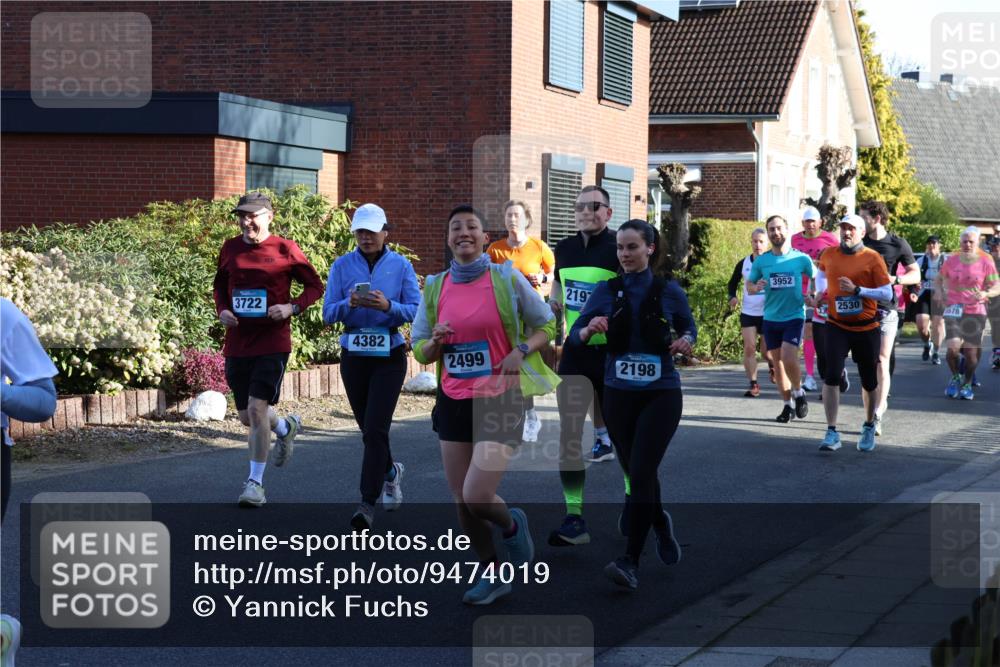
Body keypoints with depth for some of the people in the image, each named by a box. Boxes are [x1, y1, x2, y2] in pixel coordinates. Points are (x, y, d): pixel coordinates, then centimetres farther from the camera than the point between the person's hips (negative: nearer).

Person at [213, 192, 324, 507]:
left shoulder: (284, 249, -5)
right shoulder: (230, 249, 6)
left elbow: (315, 286, 2)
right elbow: (220, 286, 21)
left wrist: (292, 307, -14)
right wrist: (222, 310, 1)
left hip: (273, 343, -5)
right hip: (237, 345, 5)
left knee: (257, 407, -15)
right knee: (247, 417, 11)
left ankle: (255, 483, -4)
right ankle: (286, 427, 46)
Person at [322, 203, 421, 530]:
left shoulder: (401, 265, -1)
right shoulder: (342, 266, 3)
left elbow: (416, 311, -7)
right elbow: (328, 313, -2)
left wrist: (388, 306, -25)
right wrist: (349, 303, -23)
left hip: (389, 356, -3)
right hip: (354, 355, 3)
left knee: (375, 429, -13)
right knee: (368, 429, 13)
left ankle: (368, 503, -12)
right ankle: (391, 471, 43)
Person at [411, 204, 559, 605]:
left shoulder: (507, 279, -5)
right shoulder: (435, 287, 5)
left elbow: (547, 325, 5)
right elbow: (419, 350, 11)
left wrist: (521, 351, -14)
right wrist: (436, 342, -12)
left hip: (499, 401, -4)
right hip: (453, 402, 4)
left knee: (477, 498, -14)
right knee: (461, 502, 5)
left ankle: (512, 526, 21)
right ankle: (492, 575, 26)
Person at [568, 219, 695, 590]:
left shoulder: (668, 291, -2)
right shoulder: (606, 291, 0)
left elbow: (689, 327, 13)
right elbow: (575, 335, -3)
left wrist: (686, 341, -10)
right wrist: (589, 330, -25)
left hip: (660, 395, -3)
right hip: (619, 394, 3)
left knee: (640, 473, -15)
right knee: (638, 472, 14)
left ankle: (631, 562, -15)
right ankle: (660, 524, 44)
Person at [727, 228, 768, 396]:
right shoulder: (743, 264, 3)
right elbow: (732, 283, 15)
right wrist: (732, 297, -4)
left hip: (768, 313, -2)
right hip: (748, 313, 2)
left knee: (766, 350, 5)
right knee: (749, 348, -7)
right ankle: (753, 385, -1)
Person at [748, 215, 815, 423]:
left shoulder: (801, 258, -3)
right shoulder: (761, 261, 2)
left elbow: (816, 278, 12)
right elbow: (749, 286, 10)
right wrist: (756, 287, -13)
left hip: (794, 316, -3)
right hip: (771, 318, 3)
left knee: (788, 358, -19)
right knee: (777, 362, 7)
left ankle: (799, 392, 7)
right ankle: (788, 405, 20)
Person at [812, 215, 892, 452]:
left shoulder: (872, 258, -8)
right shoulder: (829, 255, 3)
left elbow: (887, 293, -12)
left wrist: (857, 290, -22)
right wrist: (820, 292, 10)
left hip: (866, 328, -1)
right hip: (836, 326, 1)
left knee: (869, 382, 10)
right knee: (831, 376, -15)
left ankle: (869, 428, 32)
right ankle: (831, 433, -12)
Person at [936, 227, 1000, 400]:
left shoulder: (986, 262, -1)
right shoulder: (952, 261, 5)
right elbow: (939, 279, 19)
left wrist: (985, 294, -22)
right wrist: (940, 293, 0)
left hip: (975, 312, 0)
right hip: (954, 310, 0)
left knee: (971, 351, 2)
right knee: (953, 348, -15)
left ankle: (967, 384, 25)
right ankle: (955, 377, 13)